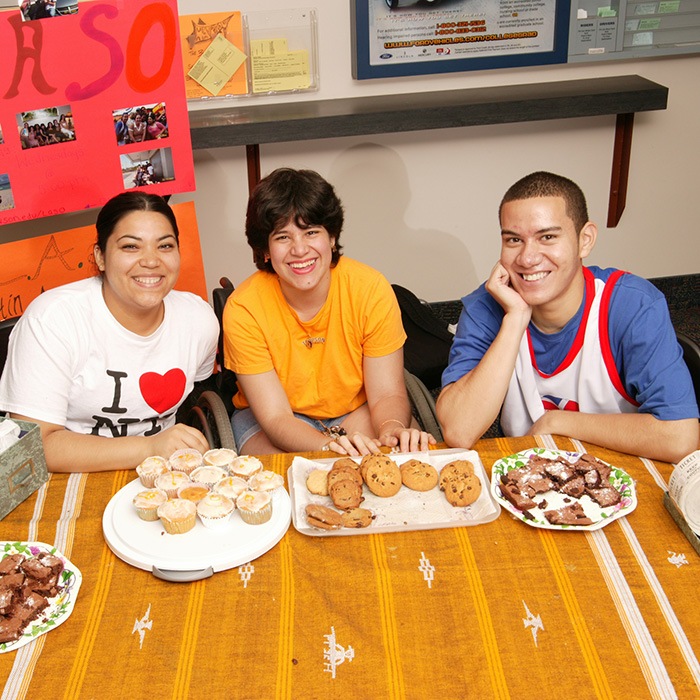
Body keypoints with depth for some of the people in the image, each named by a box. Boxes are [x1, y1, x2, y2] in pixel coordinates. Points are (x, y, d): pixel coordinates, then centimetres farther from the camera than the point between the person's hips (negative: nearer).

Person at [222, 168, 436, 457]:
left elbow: (387, 394, -15)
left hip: (357, 411, 2)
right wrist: (330, 443, -44)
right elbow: (276, 417, -23)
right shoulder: (242, 309, -22)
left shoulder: (371, 289, -18)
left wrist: (392, 428, -40)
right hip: (274, 422, -1)